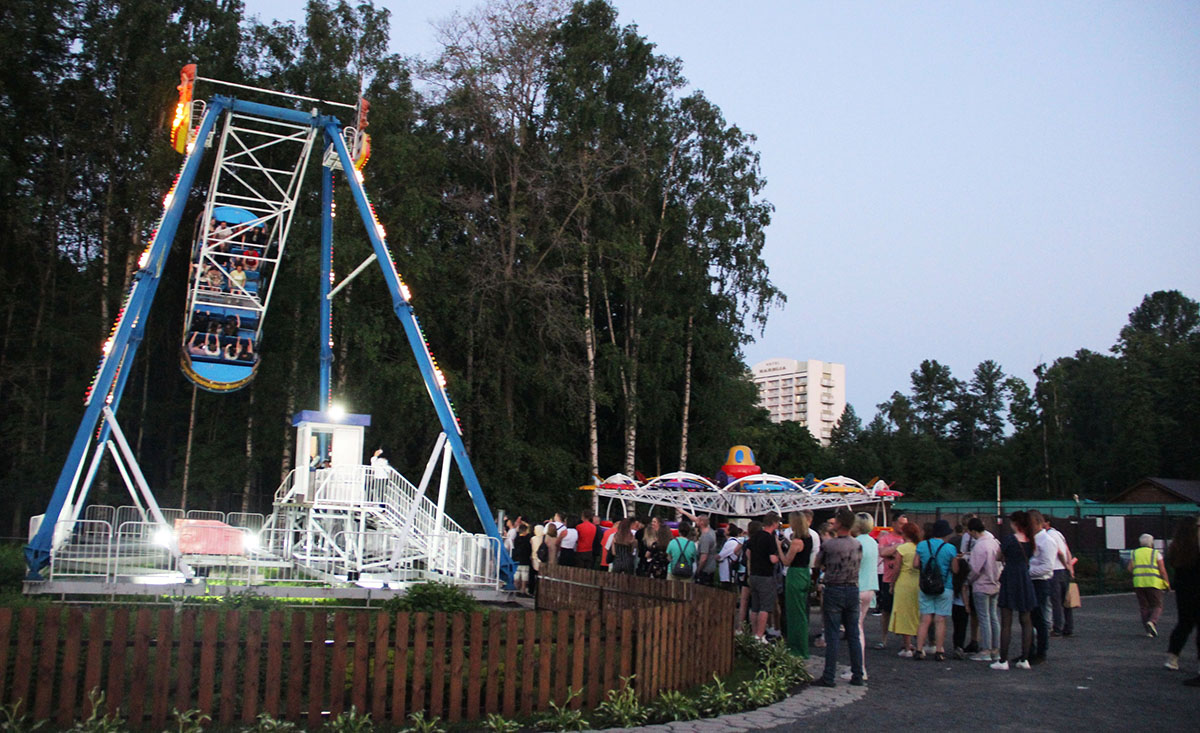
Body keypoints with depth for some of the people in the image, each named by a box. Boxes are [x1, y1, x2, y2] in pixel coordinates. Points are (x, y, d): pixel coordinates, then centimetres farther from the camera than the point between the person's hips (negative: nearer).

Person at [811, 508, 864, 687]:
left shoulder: (828, 545, -13)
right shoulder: (858, 545, 1)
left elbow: (818, 564, 2)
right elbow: (858, 567, 13)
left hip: (834, 590, -4)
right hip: (853, 589, 4)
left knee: (832, 636, -2)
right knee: (853, 636, 11)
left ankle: (828, 677, 1)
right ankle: (857, 676, 15)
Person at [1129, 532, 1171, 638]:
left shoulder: (1135, 553, 12)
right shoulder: (1156, 553, 4)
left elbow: (1130, 569, 0)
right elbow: (1162, 570, -3)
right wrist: (1167, 584, 5)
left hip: (1139, 583, 3)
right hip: (1153, 583, -3)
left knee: (1144, 608, 8)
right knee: (1157, 606, 5)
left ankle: (1149, 631, 3)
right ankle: (1152, 621, -21)